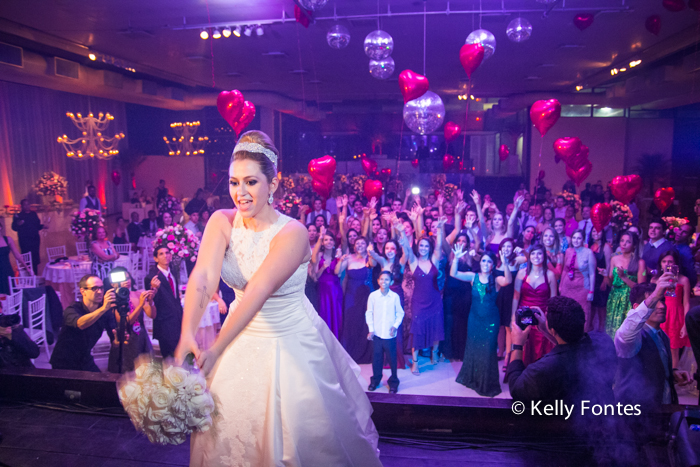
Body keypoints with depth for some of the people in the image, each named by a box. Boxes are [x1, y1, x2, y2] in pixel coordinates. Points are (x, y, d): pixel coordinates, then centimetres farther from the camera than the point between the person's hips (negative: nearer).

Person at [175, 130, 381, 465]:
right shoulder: (221, 222, -10)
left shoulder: (292, 233, -24)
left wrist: (215, 351, -36)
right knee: (229, 430, 21)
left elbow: (257, 293, -32)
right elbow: (203, 277, -23)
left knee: (295, 432, 12)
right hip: (243, 338, 4)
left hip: (292, 344, -4)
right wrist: (188, 335, -38)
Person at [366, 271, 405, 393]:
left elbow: (400, 313, 3)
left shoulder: (395, 296, -7)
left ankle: (393, 382, 25)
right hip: (376, 334, 1)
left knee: (392, 359, 8)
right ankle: (375, 380, 31)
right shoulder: (373, 295, -6)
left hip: (390, 335, -1)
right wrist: (371, 329, -2)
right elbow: (369, 313, 2)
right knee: (376, 358, 11)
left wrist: (395, 325, -10)